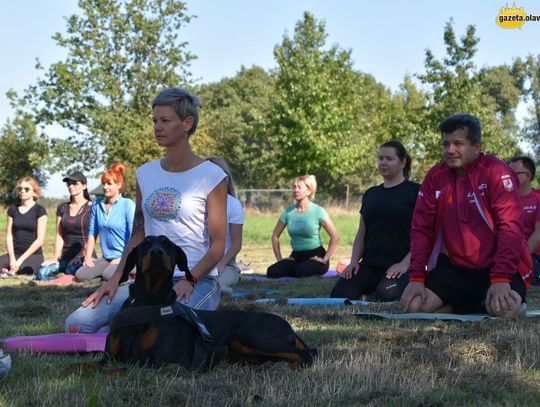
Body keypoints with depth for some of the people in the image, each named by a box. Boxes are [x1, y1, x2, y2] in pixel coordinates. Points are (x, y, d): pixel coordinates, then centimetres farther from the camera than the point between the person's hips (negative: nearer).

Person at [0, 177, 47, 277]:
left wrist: (21, 259, -12)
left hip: (34, 255, -3)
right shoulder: (12, 210, 13)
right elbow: (9, 236, 7)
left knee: (25, 269, -37)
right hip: (14, 253, 3)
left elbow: (40, 239, -7)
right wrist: (12, 259, -9)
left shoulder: (40, 210, -1)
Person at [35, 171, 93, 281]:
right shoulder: (62, 208, 17)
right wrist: (55, 257, 0)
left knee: (72, 270, -37)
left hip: (84, 255, -4)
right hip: (66, 255, 4)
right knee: (42, 273, -23)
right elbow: (59, 235, 12)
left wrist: (82, 255, -15)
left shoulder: (91, 208, 2)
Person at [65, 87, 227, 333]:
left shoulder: (211, 177, -4)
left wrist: (189, 280, -20)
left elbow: (218, 246, -5)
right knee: (76, 325, -13)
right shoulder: (145, 174, 13)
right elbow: (138, 235, 16)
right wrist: (115, 279, 3)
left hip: (198, 282, -5)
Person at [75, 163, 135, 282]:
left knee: (108, 275, -33)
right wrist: (88, 256, 6)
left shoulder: (128, 205, -6)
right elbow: (92, 232, 13)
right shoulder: (97, 205, 10)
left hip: (124, 258, -6)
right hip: (106, 258, 6)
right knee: (80, 275, -14)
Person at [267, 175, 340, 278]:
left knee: (301, 271, -36)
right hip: (296, 256, 4)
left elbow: (335, 236, -13)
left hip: (315, 255, -4)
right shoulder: (288, 212, 2)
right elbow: (275, 235, 12)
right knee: (272, 272, -20)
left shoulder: (318, 211, -10)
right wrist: (279, 258, 4)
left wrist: (325, 259, -14)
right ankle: (297, 268, 8)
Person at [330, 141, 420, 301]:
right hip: (370, 264, 5)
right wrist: (354, 260, 3)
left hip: (398, 265, -5)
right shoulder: (371, 194, 18)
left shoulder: (414, 191, 0)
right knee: (339, 294, -19)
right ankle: (367, 294, 8)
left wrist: (406, 263, -17)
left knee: (385, 295, -34)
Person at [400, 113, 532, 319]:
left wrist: (500, 279, -25)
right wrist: (416, 278, -7)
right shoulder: (435, 177, 4)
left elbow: (511, 226, -17)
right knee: (414, 306, -15)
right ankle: (473, 304, 8)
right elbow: (421, 229, 4)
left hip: (496, 266, -4)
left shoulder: (495, 171, -10)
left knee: (505, 311, -32)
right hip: (455, 268, 5)